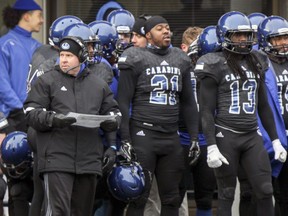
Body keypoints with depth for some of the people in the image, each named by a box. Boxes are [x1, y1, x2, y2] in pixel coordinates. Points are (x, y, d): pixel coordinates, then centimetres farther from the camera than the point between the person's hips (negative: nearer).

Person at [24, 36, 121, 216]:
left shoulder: (99, 85, 16)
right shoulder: (47, 81, 6)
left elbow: (112, 112, 23)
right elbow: (32, 113, 0)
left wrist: (112, 145, 10)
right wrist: (53, 119, -20)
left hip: (89, 159, 4)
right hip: (57, 159, -4)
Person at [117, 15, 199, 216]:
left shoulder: (181, 60, 14)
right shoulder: (136, 59, -2)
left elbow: (188, 102, 18)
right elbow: (123, 102, -4)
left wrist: (194, 137, 11)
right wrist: (125, 140, -11)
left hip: (171, 137, 5)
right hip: (143, 133, -5)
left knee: (171, 198, 8)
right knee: (139, 196, -5)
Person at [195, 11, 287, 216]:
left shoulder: (257, 63, 12)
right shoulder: (216, 66, -5)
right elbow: (207, 111, -7)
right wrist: (211, 147, -15)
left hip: (252, 137, 5)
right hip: (226, 136, -5)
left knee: (265, 191, -2)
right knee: (227, 194, 2)